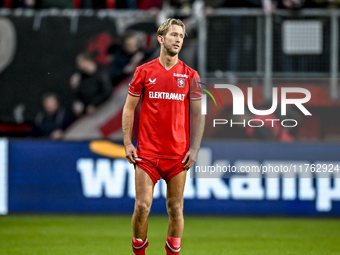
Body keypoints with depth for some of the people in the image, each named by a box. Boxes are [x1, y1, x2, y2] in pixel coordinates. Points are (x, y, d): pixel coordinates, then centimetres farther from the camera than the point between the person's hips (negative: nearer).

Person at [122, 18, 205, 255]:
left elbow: (199, 114, 6)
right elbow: (129, 108, 8)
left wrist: (194, 149, -2)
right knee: (142, 206, -6)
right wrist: (127, 143, 0)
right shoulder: (144, 72, 3)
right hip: (147, 153, -1)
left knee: (175, 209, 3)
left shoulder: (190, 75, 4)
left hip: (178, 155, 1)